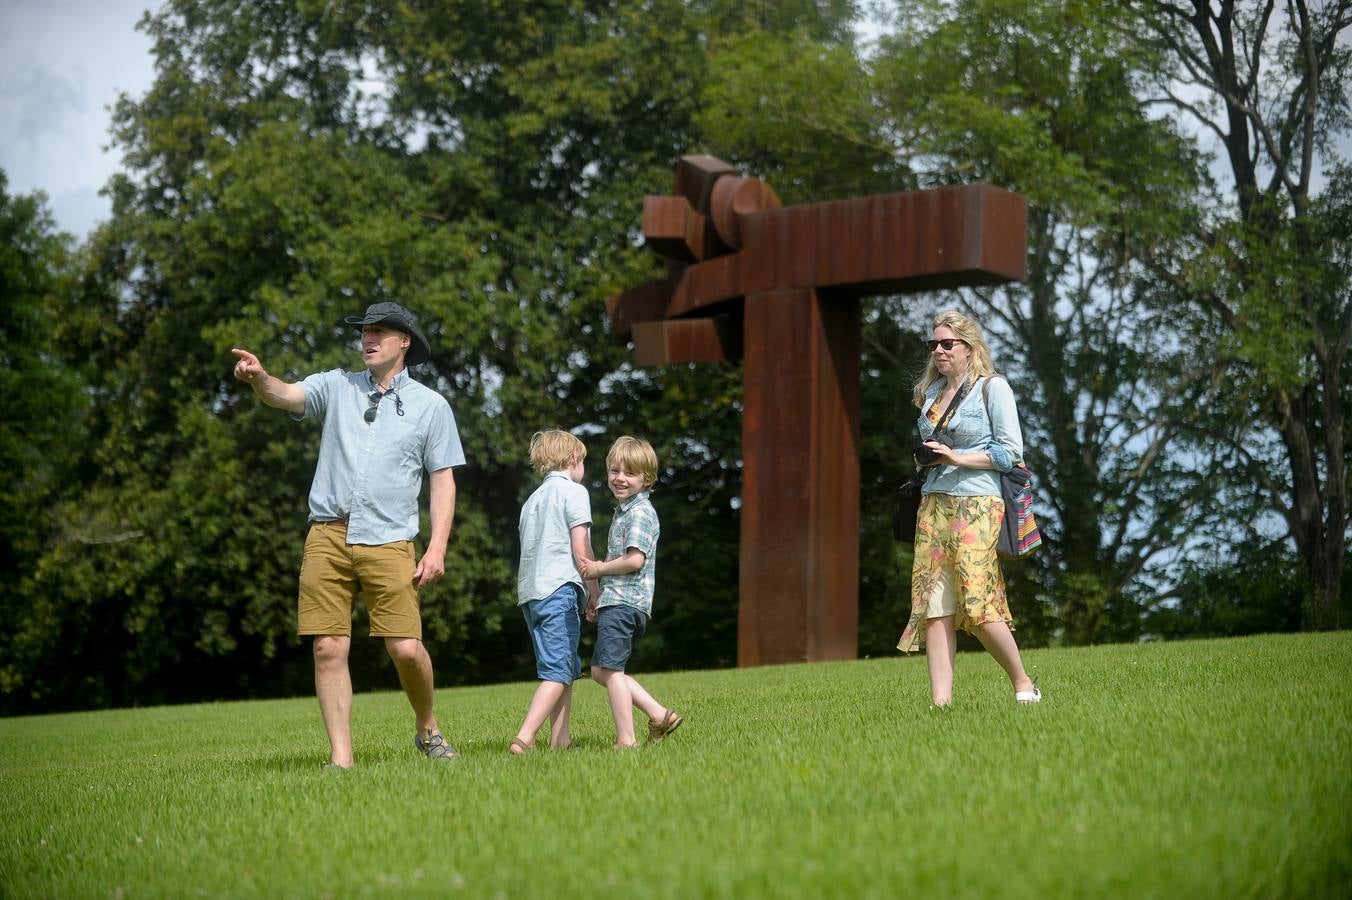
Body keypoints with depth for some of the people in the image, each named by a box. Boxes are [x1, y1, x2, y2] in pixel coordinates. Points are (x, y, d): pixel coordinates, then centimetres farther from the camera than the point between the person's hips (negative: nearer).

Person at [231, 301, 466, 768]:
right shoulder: (336, 387, 14)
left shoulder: (430, 405, 9)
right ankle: (341, 758, 1)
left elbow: (443, 481, 8)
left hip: (389, 543, -2)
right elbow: (287, 396, -4)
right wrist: (259, 378, -28)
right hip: (328, 537, 2)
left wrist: (437, 548, -2)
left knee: (406, 649, -9)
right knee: (328, 648, -4)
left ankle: (427, 729, 18)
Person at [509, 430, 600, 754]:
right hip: (560, 589, -8)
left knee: (568, 668, 15)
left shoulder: (533, 499, 23)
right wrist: (594, 590, -1)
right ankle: (525, 737, -26)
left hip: (529, 593, 8)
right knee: (558, 672, -12)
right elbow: (580, 548, -8)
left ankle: (560, 740, 10)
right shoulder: (573, 491, 0)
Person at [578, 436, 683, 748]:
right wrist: (600, 568, 11)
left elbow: (634, 560, -21)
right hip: (615, 602, 11)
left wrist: (599, 569, -10)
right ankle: (659, 715, 11)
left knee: (611, 669, -9)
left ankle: (626, 740, -7)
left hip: (622, 603, -11)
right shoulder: (623, 511, 21)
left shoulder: (640, 512, -11)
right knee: (600, 670, 13)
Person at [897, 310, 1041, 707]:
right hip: (933, 504, 6)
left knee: (977, 605, -13)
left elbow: (1011, 451, -6)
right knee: (934, 607, -4)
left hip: (976, 502, -6)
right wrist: (925, 458, 9)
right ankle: (940, 702, -6)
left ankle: (1023, 686, 5)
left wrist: (959, 458, -13)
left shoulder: (993, 387, 0)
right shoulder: (931, 392, 19)